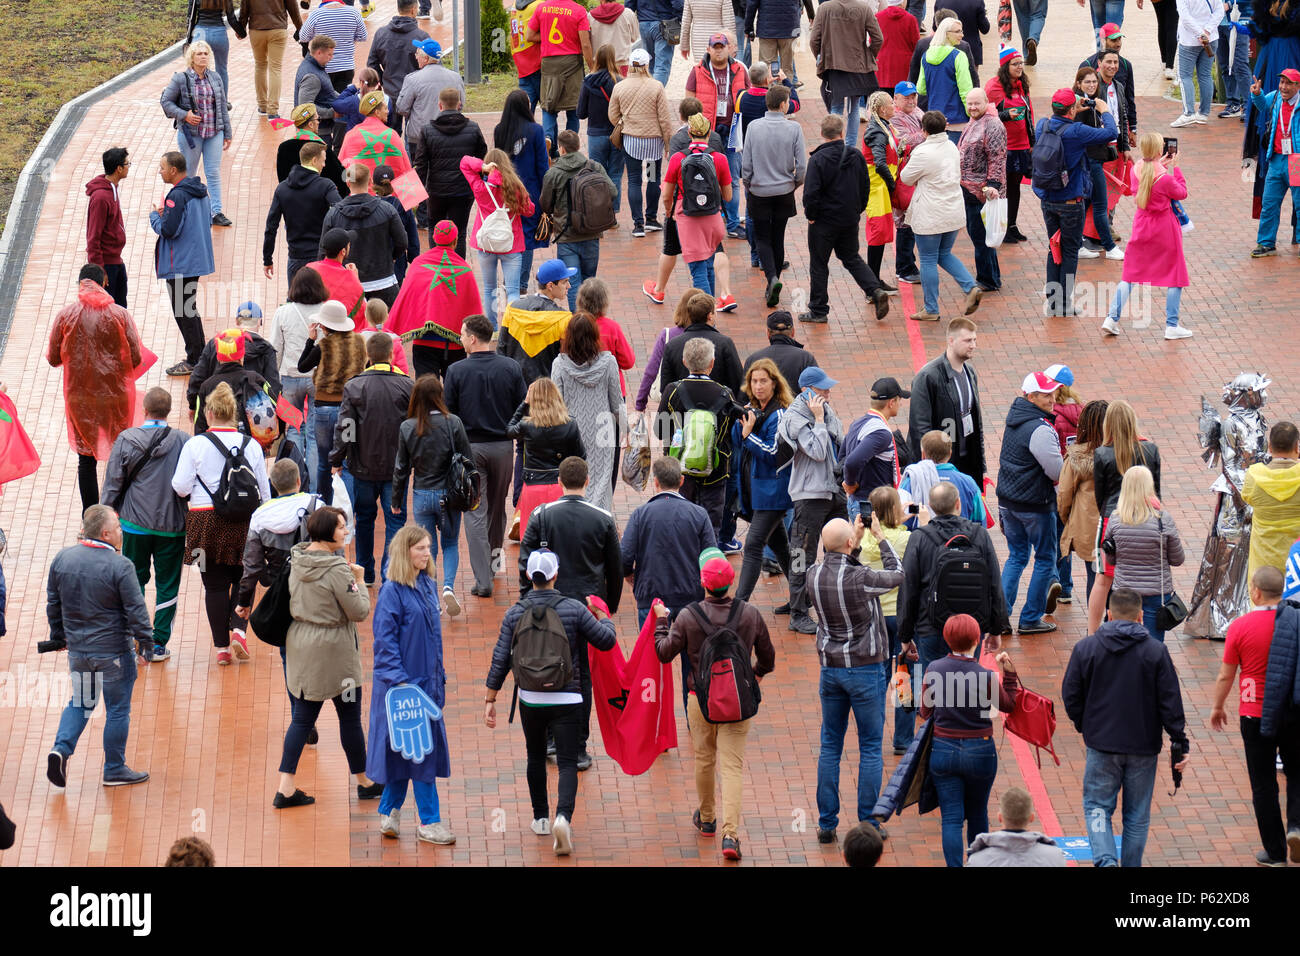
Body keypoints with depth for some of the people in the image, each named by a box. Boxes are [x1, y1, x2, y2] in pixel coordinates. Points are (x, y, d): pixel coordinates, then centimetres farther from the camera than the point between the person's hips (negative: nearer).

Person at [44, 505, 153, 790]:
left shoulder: (62, 559, -2)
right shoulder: (119, 566, -19)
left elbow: (53, 603, 9)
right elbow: (136, 611, -15)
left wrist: (59, 636, 23)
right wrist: (145, 643, -3)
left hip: (77, 649, 5)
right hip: (113, 652, -5)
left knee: (80, 702, 22)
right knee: (118, 709, 9)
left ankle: (61, 748, 2)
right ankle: (114, 770, 17)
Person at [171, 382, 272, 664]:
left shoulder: (195, 445, -7)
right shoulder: (251, 446, 1)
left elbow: (181, 487, -6)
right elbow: (264, 491, 7)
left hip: (206, 521, -2)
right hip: (244, 521, 2)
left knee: (215, 584, 6)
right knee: (243, 579, 16)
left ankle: (221, 646, 8)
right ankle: (238, 629, -4)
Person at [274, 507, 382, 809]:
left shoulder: (297, 560, 1)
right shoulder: (337, 569, -22)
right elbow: (359, 612, -18)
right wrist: (358, 581, -3)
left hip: (300, 644, 7)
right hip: (333, 648, -7)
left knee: (302, 718, 10)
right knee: (350, 717, 10)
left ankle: (285, 788, 4)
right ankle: (364, 782, 24)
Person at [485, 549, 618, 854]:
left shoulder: (515, 614, -3)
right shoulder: (574, 609, -8)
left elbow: (500, 660, -3)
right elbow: (606, 640, -1)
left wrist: (490, 700, 3)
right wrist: (603, 617, 21)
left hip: (530, 700, 2)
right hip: (566, 700, -2)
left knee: (536, 758, 21)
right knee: (567, 762, -2)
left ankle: (541, 818, 30)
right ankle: (563, 816, -24)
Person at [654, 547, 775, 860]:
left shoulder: (688, 617, -12)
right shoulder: (750, 615, -7)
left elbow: (664, 653, -1)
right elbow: (767, 655, 6)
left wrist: (661, 621, 16)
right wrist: (759, 672, 29)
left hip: (701, 699, 0)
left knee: (704, 759, 20)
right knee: (733, 765, 0)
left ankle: (706, 819, 37)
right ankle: (730, 833, -11)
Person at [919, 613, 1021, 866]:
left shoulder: (933, 670, -7)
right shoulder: (986, 677, -14)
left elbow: (925, 712, 4)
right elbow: (1008, 706, 4)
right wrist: (1010, 675, 6)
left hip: (943, 750, 1)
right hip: (980, 753, -1)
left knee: (951, 818, 3)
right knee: (977, 814, 19)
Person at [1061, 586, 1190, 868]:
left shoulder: (1085, 648, -3)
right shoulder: (1156, 652, -5)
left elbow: (1071, 697, 1)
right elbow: (1170, 702, -5)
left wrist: (1085, 726, 18)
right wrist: (1180, 743, 0)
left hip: (1101, 743, 0)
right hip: (1143, 748, 0)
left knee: (1097, 806, 8)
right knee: (1137, 815, 11)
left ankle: (1104, 859, -14)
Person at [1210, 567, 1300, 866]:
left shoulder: (1241, 627, -11)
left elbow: (1225, 675, -3)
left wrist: (1217, 707, 13)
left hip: (1256, 714, -1)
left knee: (1264, 785, 8)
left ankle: (1275, 853, 11)